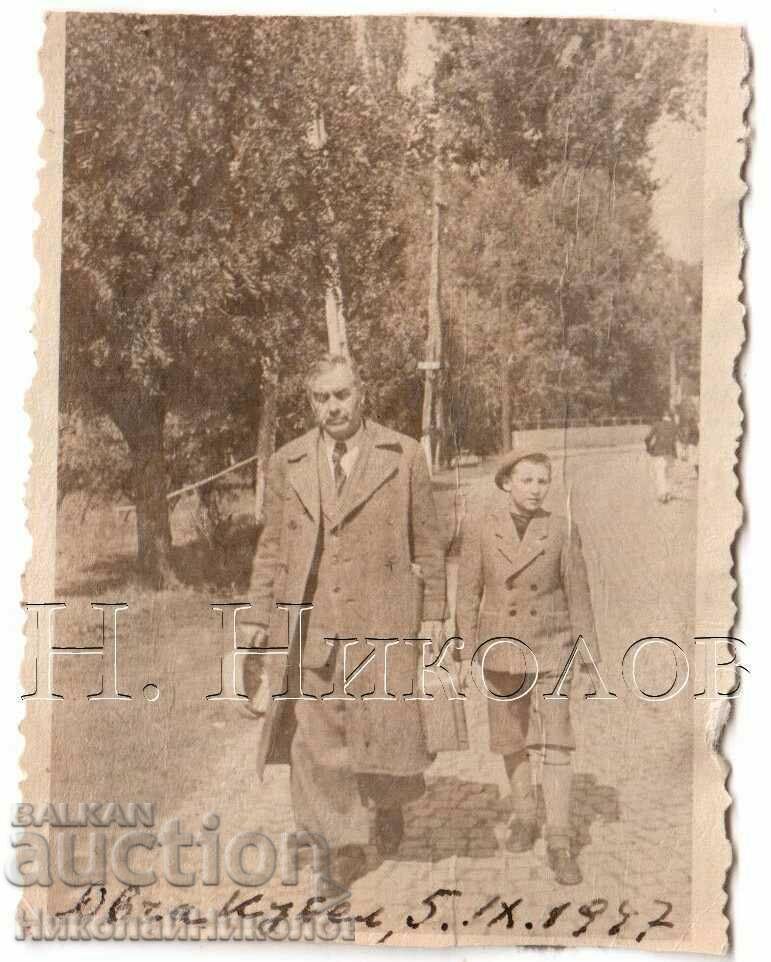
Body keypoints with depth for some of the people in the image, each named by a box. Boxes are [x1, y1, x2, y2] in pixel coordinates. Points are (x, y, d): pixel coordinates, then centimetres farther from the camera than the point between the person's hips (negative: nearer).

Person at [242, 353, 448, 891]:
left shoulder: (404, 456, 3)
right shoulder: (288, 464, 9)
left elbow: (428, 541, 7)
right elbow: (272, 547, 14)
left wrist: (434, 614, 5)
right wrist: (262, 617, 10)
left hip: (382, 620, -2)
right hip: (310, 620, 2)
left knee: (385, 723, -2)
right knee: (314, 731, -2)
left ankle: (387, 801, 30)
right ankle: (345, 840, 13)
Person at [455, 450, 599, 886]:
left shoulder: (562, 529, -6)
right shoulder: (479, 526, -6)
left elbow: (579, 594, -2)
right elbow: (469, 592, -2)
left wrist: (592, 657, -1)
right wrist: (467, 654, -3)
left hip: (550, 645, -1)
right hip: (501, 642, 1)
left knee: (554, 740, -10)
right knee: (512, 739, 13)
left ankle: (560, 842, -4)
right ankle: (525, 818, 33)